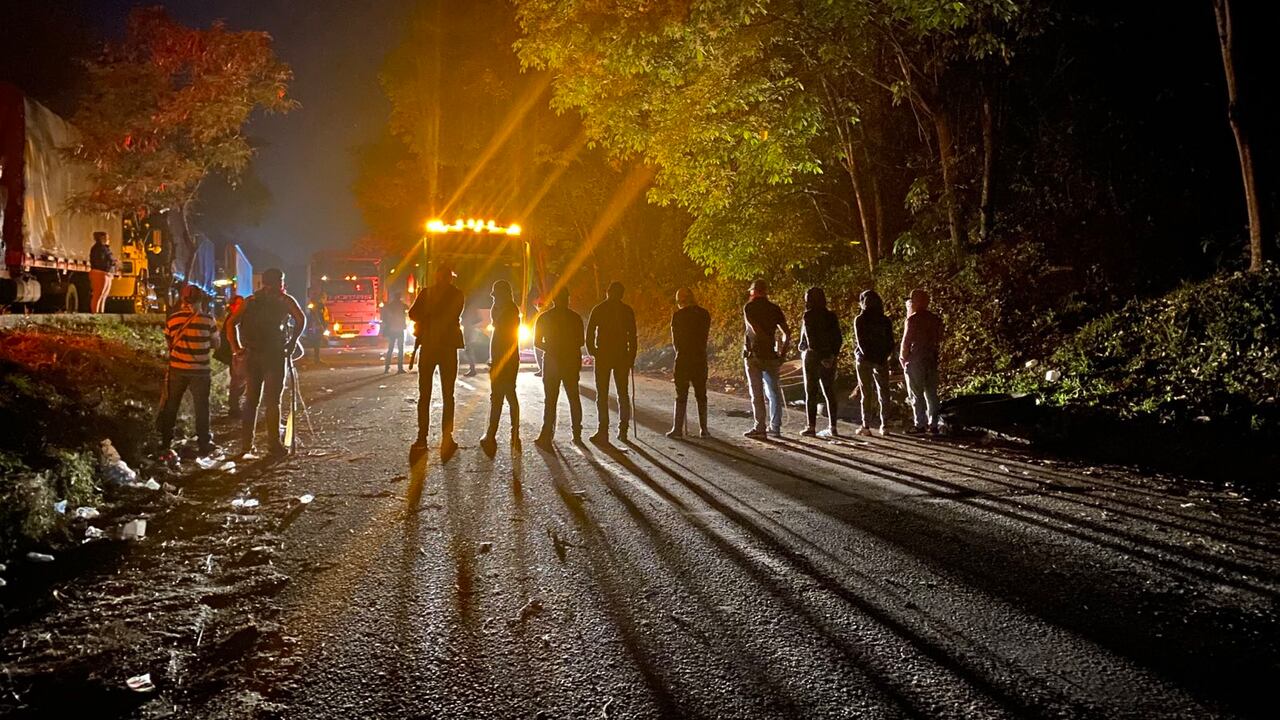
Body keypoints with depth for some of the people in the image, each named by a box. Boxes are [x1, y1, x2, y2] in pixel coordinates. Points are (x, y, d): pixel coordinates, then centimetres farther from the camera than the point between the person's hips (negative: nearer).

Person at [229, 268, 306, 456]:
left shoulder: (250, 301, 14)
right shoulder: (284, 300, 2)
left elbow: (232, 322, 7)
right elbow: (301, 319, -12)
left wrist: (236, 347, 5)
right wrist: (293, 342, -6)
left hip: (252, 355, 4)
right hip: (275, 355, -4)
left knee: (251, 400, 10)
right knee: (273, 400, -1)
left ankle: (246, 444, 9)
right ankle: (274, 443, -2)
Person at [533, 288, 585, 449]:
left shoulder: (544, 317, -2)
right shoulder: (575, 317, 0)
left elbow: (537, 342, 2)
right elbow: (580, 342, 1)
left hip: (551, 363, -1)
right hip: (572, 362, 1)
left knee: (550, 400, 0)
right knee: (574, 398, 12)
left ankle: (547, 436, -5)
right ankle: (577, 434, 13)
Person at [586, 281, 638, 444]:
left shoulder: (598, 309, -2)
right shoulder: (627, 311, 2)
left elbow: (589, 333, -3)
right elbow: (632, 335, 0)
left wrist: (591, 351, 11)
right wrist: (632, 357, 6)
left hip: (602, 356, -2)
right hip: (622, 356, 2)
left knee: (602, 394, 2)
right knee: (623, 394, 9)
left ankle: (602, 431, -2)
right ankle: (623, 430, 8)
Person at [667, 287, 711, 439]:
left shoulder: (678, 315, -7)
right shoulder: (705, 314, 4)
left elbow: (674, 340, -1)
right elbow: (705, 336, 7)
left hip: (683, 358, -3)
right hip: (701, 358, 3)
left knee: (681, 395, 3)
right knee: (701, 395, 10)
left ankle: (678, 428, 3)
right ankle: (703, 429, 11)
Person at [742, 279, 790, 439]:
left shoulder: (748, 307, -4)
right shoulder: (775, 309, 7)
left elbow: (755, 329, -18)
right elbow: (787, 333, 3)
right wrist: (782, 352, 8)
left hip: (754, 355, -3)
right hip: (771, 356, 3)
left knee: (757, 393, 0)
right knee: (773, 392, 11)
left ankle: (760, 428, -1)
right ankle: (775, 427, 12)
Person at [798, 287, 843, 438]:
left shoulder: (809, 315, -9)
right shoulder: (831, 316, 7)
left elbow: (808, 339, -16)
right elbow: (839, 338, 5)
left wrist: (801, 347, 0)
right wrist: (833, 354, 7)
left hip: (813, 355, -5)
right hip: (829, 357, 5)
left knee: (811, 393, 1)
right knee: (829, 392, 10)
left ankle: (811, 427, -1)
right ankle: (832, 427, 10)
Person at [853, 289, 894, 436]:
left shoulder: (859, 320, -5)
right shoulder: (885, 320, 4)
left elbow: (859, 342, -11)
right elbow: (891, 342, 2)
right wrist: (884, 356, 3)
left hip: (865, 360, -2)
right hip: (881, 361, 2)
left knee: (866, 393, 3)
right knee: (883, 392, 8)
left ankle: (866, 426, 2)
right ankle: (883, 425, 5)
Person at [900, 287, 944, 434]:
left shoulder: (913, 319, -12)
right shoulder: (936, 319, 8)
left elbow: (906, 340, -10)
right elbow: (939, 340, 12)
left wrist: (903, 358, 2)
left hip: (915, 360, -6)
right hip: (932, 360, 6)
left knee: (916, 394, -1)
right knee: (931, 393, 11)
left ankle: (920, 425, -2)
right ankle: (933, 424, 13)